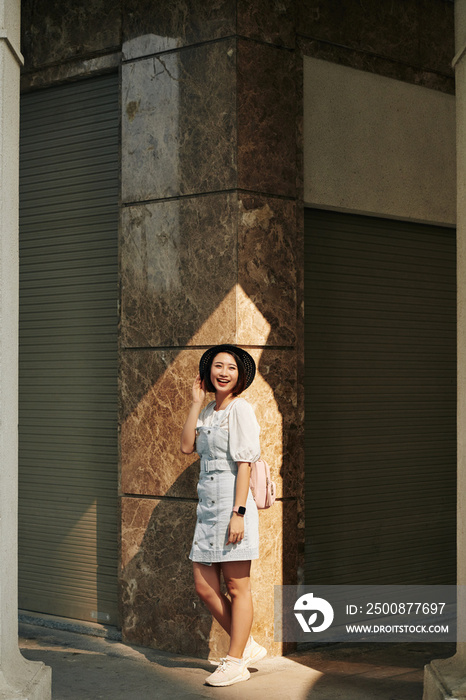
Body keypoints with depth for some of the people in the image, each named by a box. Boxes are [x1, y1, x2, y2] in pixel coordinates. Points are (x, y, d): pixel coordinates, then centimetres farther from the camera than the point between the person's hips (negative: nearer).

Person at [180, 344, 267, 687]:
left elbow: (244, 463, -13)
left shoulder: (241, 409, -8)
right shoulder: (209, 411, 16)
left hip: (232, 504, -8)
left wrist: (238, 513, -19)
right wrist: (196, 402, 5)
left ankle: (235, 661, 9)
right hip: (208, 505, 8)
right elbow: (187, 446, 5)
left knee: (237, 588, 1)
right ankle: (248, 646, 22)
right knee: (205, 587, 9)